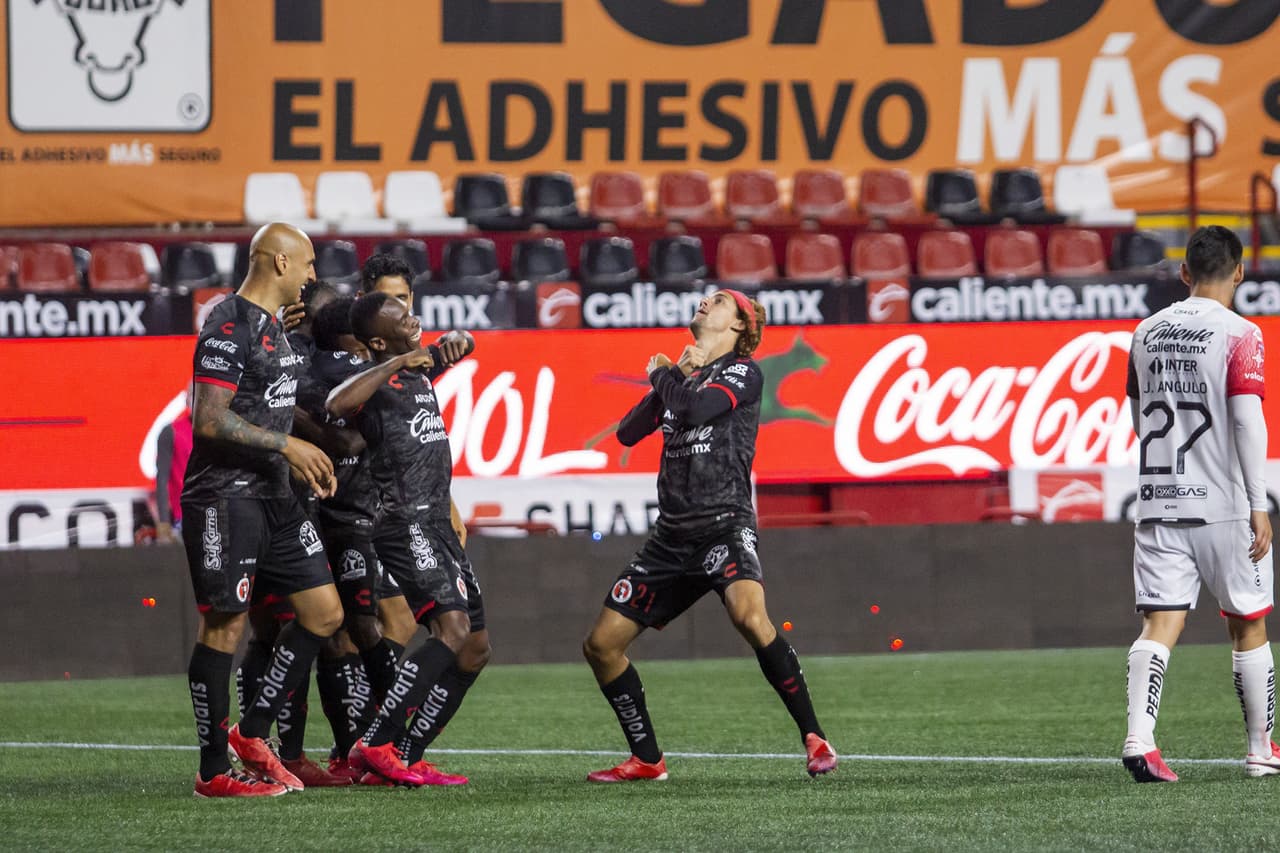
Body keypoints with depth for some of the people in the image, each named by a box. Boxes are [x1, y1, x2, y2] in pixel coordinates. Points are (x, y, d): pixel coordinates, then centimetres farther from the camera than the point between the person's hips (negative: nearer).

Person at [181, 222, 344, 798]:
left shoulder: (271, 327, 17)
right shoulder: (229, 328, -14)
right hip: (226, 497, -10)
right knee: (224, 624, -5)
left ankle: (251, 733, 14)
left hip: (272, 494, 10)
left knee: (324, 612, 6)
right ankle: (214, 772, 0)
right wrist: (287, 445, -16)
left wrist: (298, 463, 14)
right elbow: (210, 421, -21)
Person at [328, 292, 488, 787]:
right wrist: (398, 363, -26)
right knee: (452, 628, -24)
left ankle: (407, 758, 4)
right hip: (407, 523, -10)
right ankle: (375, 745, -26)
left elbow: (464, 346, 35)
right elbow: (337, 404, -31)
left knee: (475, 648, 6)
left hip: (438, 524, 10)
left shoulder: (420, 368, 17)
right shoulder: (378, 380, -9)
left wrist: (457, 340, 11)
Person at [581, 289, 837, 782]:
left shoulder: (743, 372, 0)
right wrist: (672, 377, 2)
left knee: (749, 615, -34)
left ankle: (814, 738, -25)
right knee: (601, 645, 3)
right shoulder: (683, 376, 19)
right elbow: (627, 433, 12)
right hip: (672, 534, 7)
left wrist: (663, 375, 2)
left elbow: (695, 408, -18)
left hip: (725, 524, -7)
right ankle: (647, 759, 15)